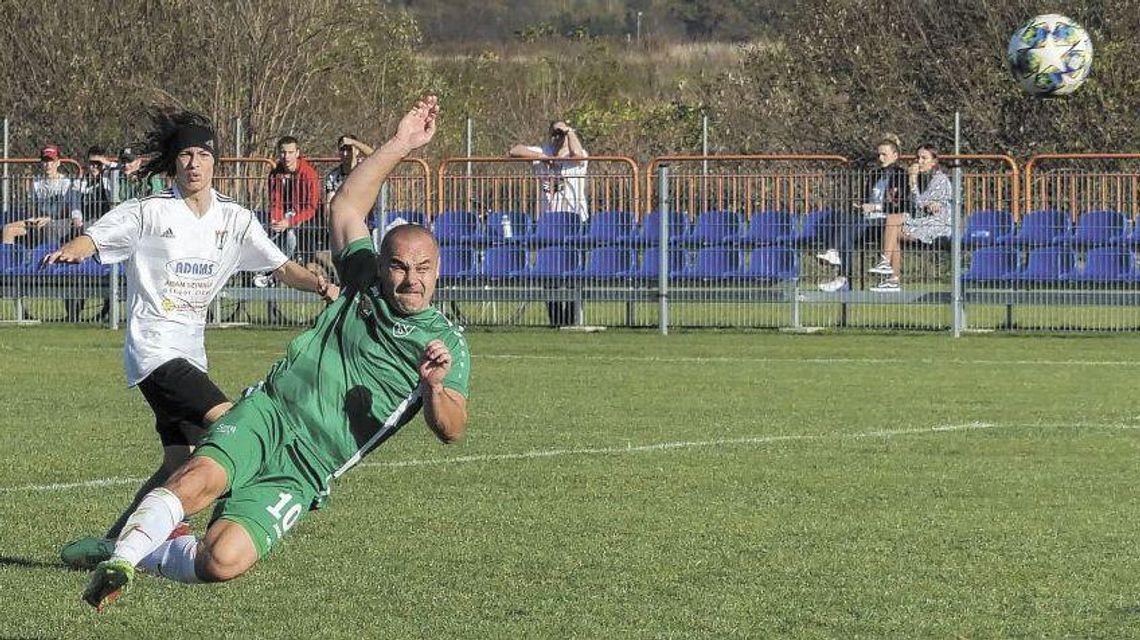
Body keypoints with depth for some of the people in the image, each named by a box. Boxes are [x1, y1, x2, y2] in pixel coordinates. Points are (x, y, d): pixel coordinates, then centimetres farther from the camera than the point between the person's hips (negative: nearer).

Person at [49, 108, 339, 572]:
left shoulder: (234, 220, 9)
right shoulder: (149, 212, -3)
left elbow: (282, 269, 9)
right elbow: (92, 240, -7)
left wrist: (321, 286, -10)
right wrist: (70, 251, -30)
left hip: (190, 354, 7)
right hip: (153, 347, -7)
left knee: (180, 462, 3)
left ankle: (111, 542, 11)